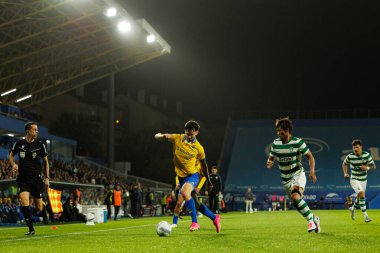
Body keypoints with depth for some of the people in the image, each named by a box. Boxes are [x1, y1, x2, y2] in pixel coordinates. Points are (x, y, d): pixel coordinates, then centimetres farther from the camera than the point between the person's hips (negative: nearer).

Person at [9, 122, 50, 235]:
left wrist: (47, 178, 5)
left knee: (39, 206, 3)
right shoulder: (19, 144, 0)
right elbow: (11, 155, 16)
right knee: (24, 202, -20)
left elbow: (46, 161, 9)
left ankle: (46, 215, 40)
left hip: (37, 178, 0)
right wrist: (13, 164, -5)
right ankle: (31, 229, -8)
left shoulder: (40, 145, 0)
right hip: (23, 178, 0)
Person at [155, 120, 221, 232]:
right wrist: (162, 136, -30)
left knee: (185, 193, -35)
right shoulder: (177, 138, -5)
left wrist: (208, 181, 12)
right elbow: (157, 136, -6)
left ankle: (195, 222, -29)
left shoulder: (198, 148, -8)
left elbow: (203, 165, 7)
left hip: (192, 175, -5)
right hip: (181, 177, 5)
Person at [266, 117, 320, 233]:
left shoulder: (298, 142, -12)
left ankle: (310, 220, -16)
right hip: (286, 179, 5)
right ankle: (314, 219, 29)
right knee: (296, 204, 7)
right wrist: (269, 163, -13)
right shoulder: (275, 143, 0)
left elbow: (310, 157, -3)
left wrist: (312, 170, -18)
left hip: (298, 174, -5)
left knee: (295, 197, -31)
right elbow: (271, 158, 12)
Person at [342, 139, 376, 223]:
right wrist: (345, 173, -5)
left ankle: (353, 208, 51)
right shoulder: (350, 156, -12)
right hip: (354, 179, -4)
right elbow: (344, 163, 8)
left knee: (360, 198, 17)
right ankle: (365, 216, -22)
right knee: (362, 193, -25)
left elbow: (373, 166, -7)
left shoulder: (367, 155, -9)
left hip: (363, 180, 4)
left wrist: (367, 168, -27)